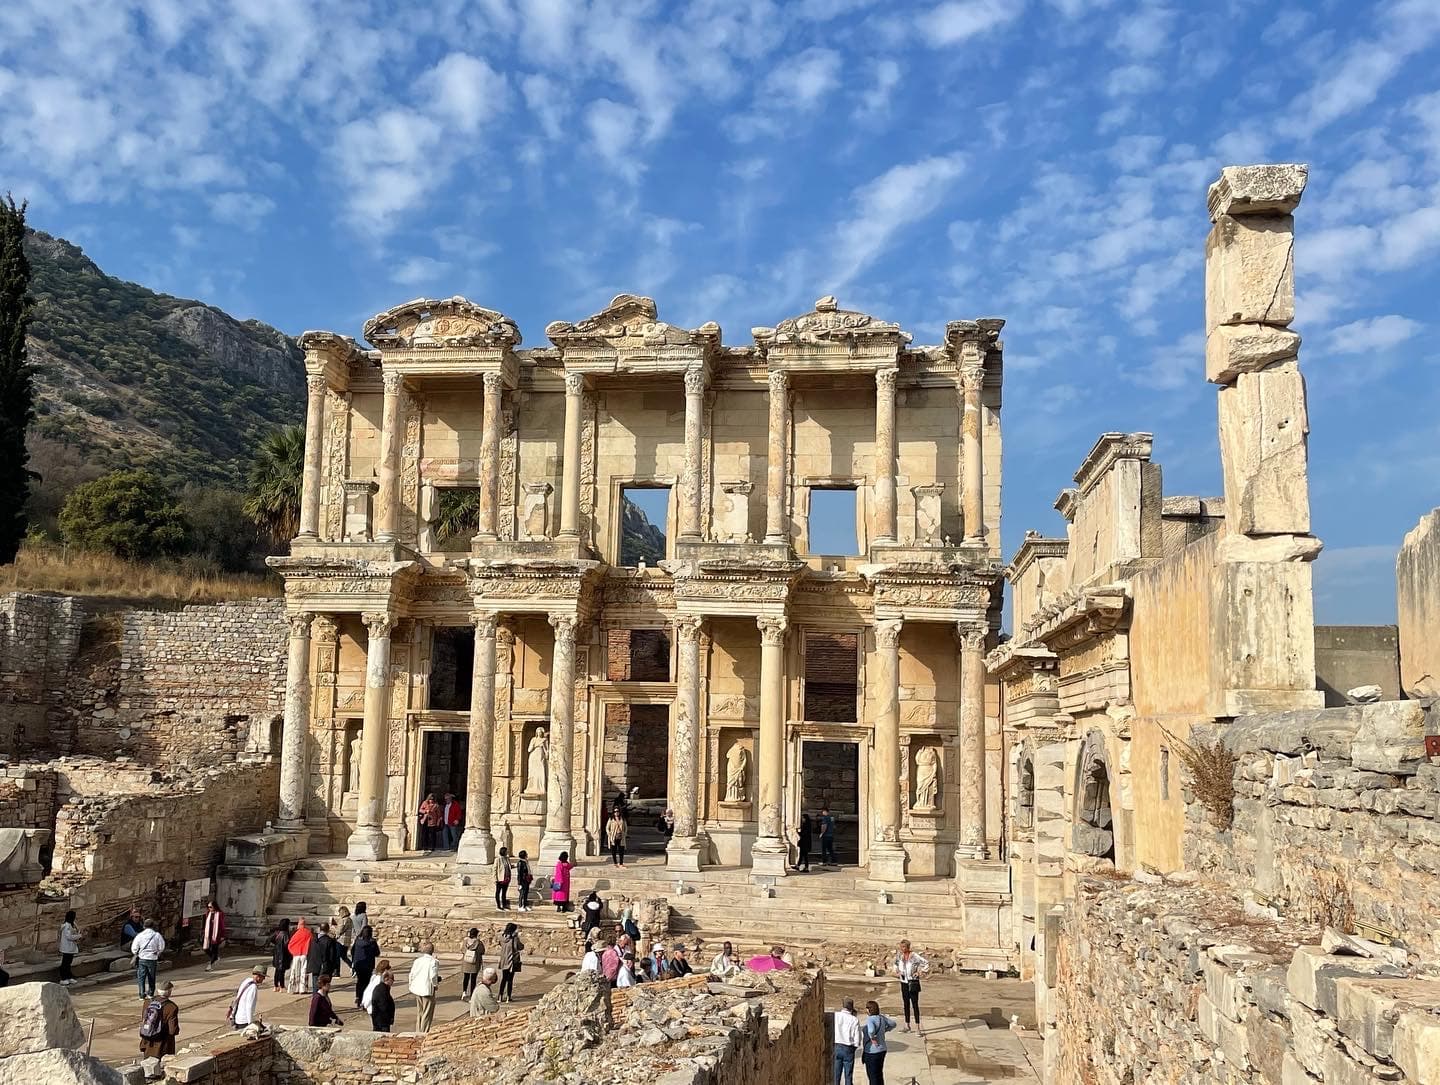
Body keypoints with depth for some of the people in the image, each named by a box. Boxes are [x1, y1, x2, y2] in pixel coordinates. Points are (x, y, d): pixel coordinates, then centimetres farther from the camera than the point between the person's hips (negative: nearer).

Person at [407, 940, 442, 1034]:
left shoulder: (417, 960, 4)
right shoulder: (433, 962, -13)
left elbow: (412, 974, 5)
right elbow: (433, 976, -19)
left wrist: (411, 985, 18)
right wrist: (435, 985, -1)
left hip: (417, 990, 6)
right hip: (428, 990, -6)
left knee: (419, 1013, 19)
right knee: (427, 1014, 5)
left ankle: (418, 1032, 25)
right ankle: (424, 1033, 7)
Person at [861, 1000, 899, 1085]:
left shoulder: (870, 1019, -20)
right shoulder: (881, 1017, 4)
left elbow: (871, 1030, -40)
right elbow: (892, 1023, 19)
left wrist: (872, 1038, -23)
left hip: (871, 1052, -8)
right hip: (882, 1050, 8)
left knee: (873, 1077, 2)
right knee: (879, 1075, 19)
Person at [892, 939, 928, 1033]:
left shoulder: (914, 956, -14)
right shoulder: (899, 956, 2)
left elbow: (926, 963, -11)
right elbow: (895, 964, 23)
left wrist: (920, 972, -13)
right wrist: (896, 971, 7)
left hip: (913, 983, -5)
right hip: (904, 983, 5)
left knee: (915, 1005, -5)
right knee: (906, 1004, 11)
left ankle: (917, 1027, -2)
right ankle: (907, 1026, 20)